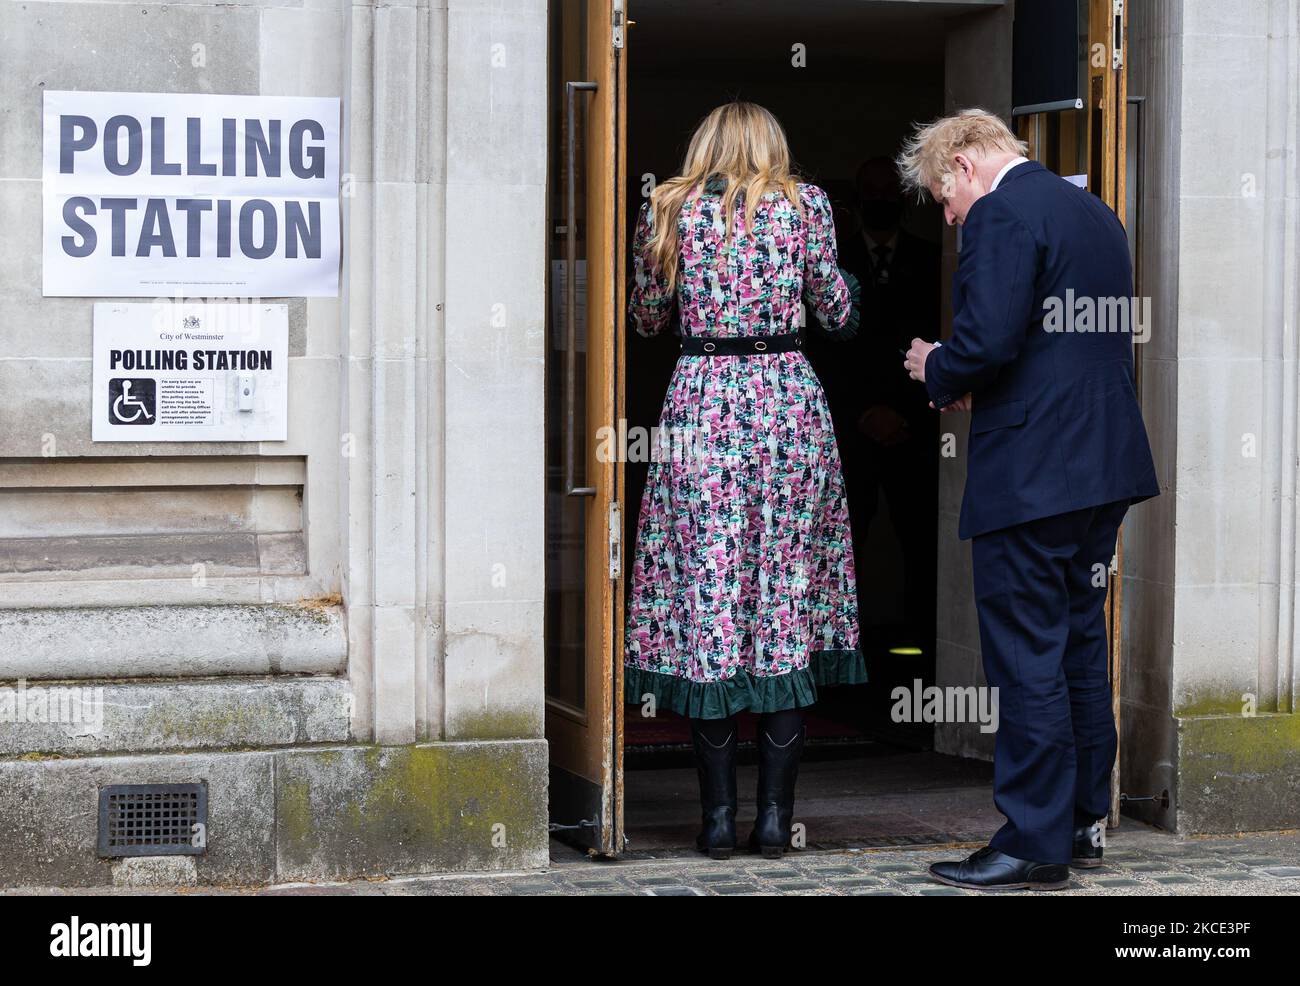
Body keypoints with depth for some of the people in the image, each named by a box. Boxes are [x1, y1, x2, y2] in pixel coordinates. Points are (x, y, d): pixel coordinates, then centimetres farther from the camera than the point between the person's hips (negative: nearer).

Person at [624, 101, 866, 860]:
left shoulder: (668, 209, 5)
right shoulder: (803, 205, 3)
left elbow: (647, 318, 14)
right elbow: (840, 315, 8)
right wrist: (841, 284, 28)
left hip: (701, 403, 0)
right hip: (790, 402, 0)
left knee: (706, 597, 3)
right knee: (787, 593, 4)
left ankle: (719, 814, 3)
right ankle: (776, 813, 3)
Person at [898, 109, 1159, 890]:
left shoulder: (1002, 214, -12)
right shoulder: (1097, 213, 17)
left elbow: (987, 340, -22)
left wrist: (939, 372, -1)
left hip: (1029, 474, -9)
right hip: (1106, 464, 9)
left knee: (1026, 657, -4)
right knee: (1082, 644, 16)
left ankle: (1036, 844, 0)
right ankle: (1084, 822, 23)